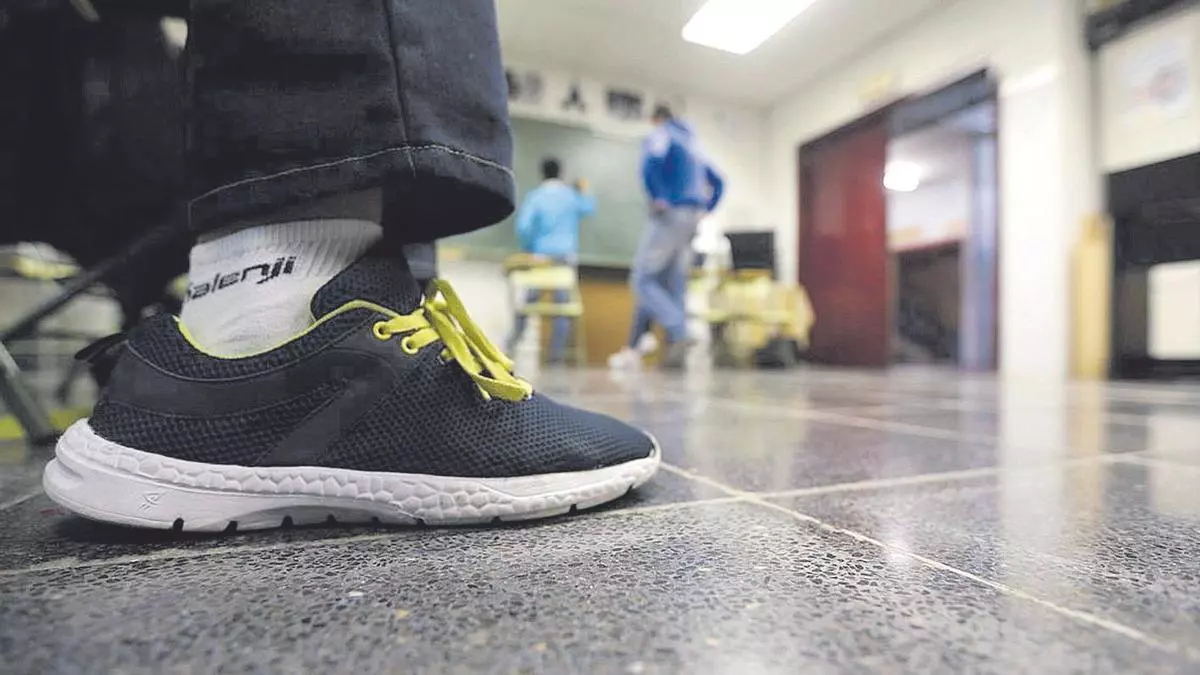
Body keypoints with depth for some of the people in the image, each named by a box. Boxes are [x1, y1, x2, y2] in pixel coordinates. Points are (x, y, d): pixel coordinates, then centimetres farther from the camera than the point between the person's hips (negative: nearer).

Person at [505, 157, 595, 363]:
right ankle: (556, 352, 1)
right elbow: (589, 208, 26)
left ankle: (513, 341, 11)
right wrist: (584, 191, 42)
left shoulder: (534, 196, -1)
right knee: (563, 303, 1)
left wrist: (528, 248, 4)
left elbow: (523, 226, -11)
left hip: (540, 255, -1)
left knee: (529, 297, 11)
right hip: (567, 256, 1)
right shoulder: (572, 195, 7)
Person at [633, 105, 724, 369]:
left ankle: (679, 334, -23)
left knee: (643, 279, -6)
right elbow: (718, 183, 26)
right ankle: (676, 351, 3)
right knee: (675, 286, 7)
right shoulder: (693, 144, 26)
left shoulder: (659, 136, 2)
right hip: (691, 220, 8)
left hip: (670, 216, -8)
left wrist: (657, 199, -15)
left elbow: (650, 164, -21)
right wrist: (704, 210, 21)